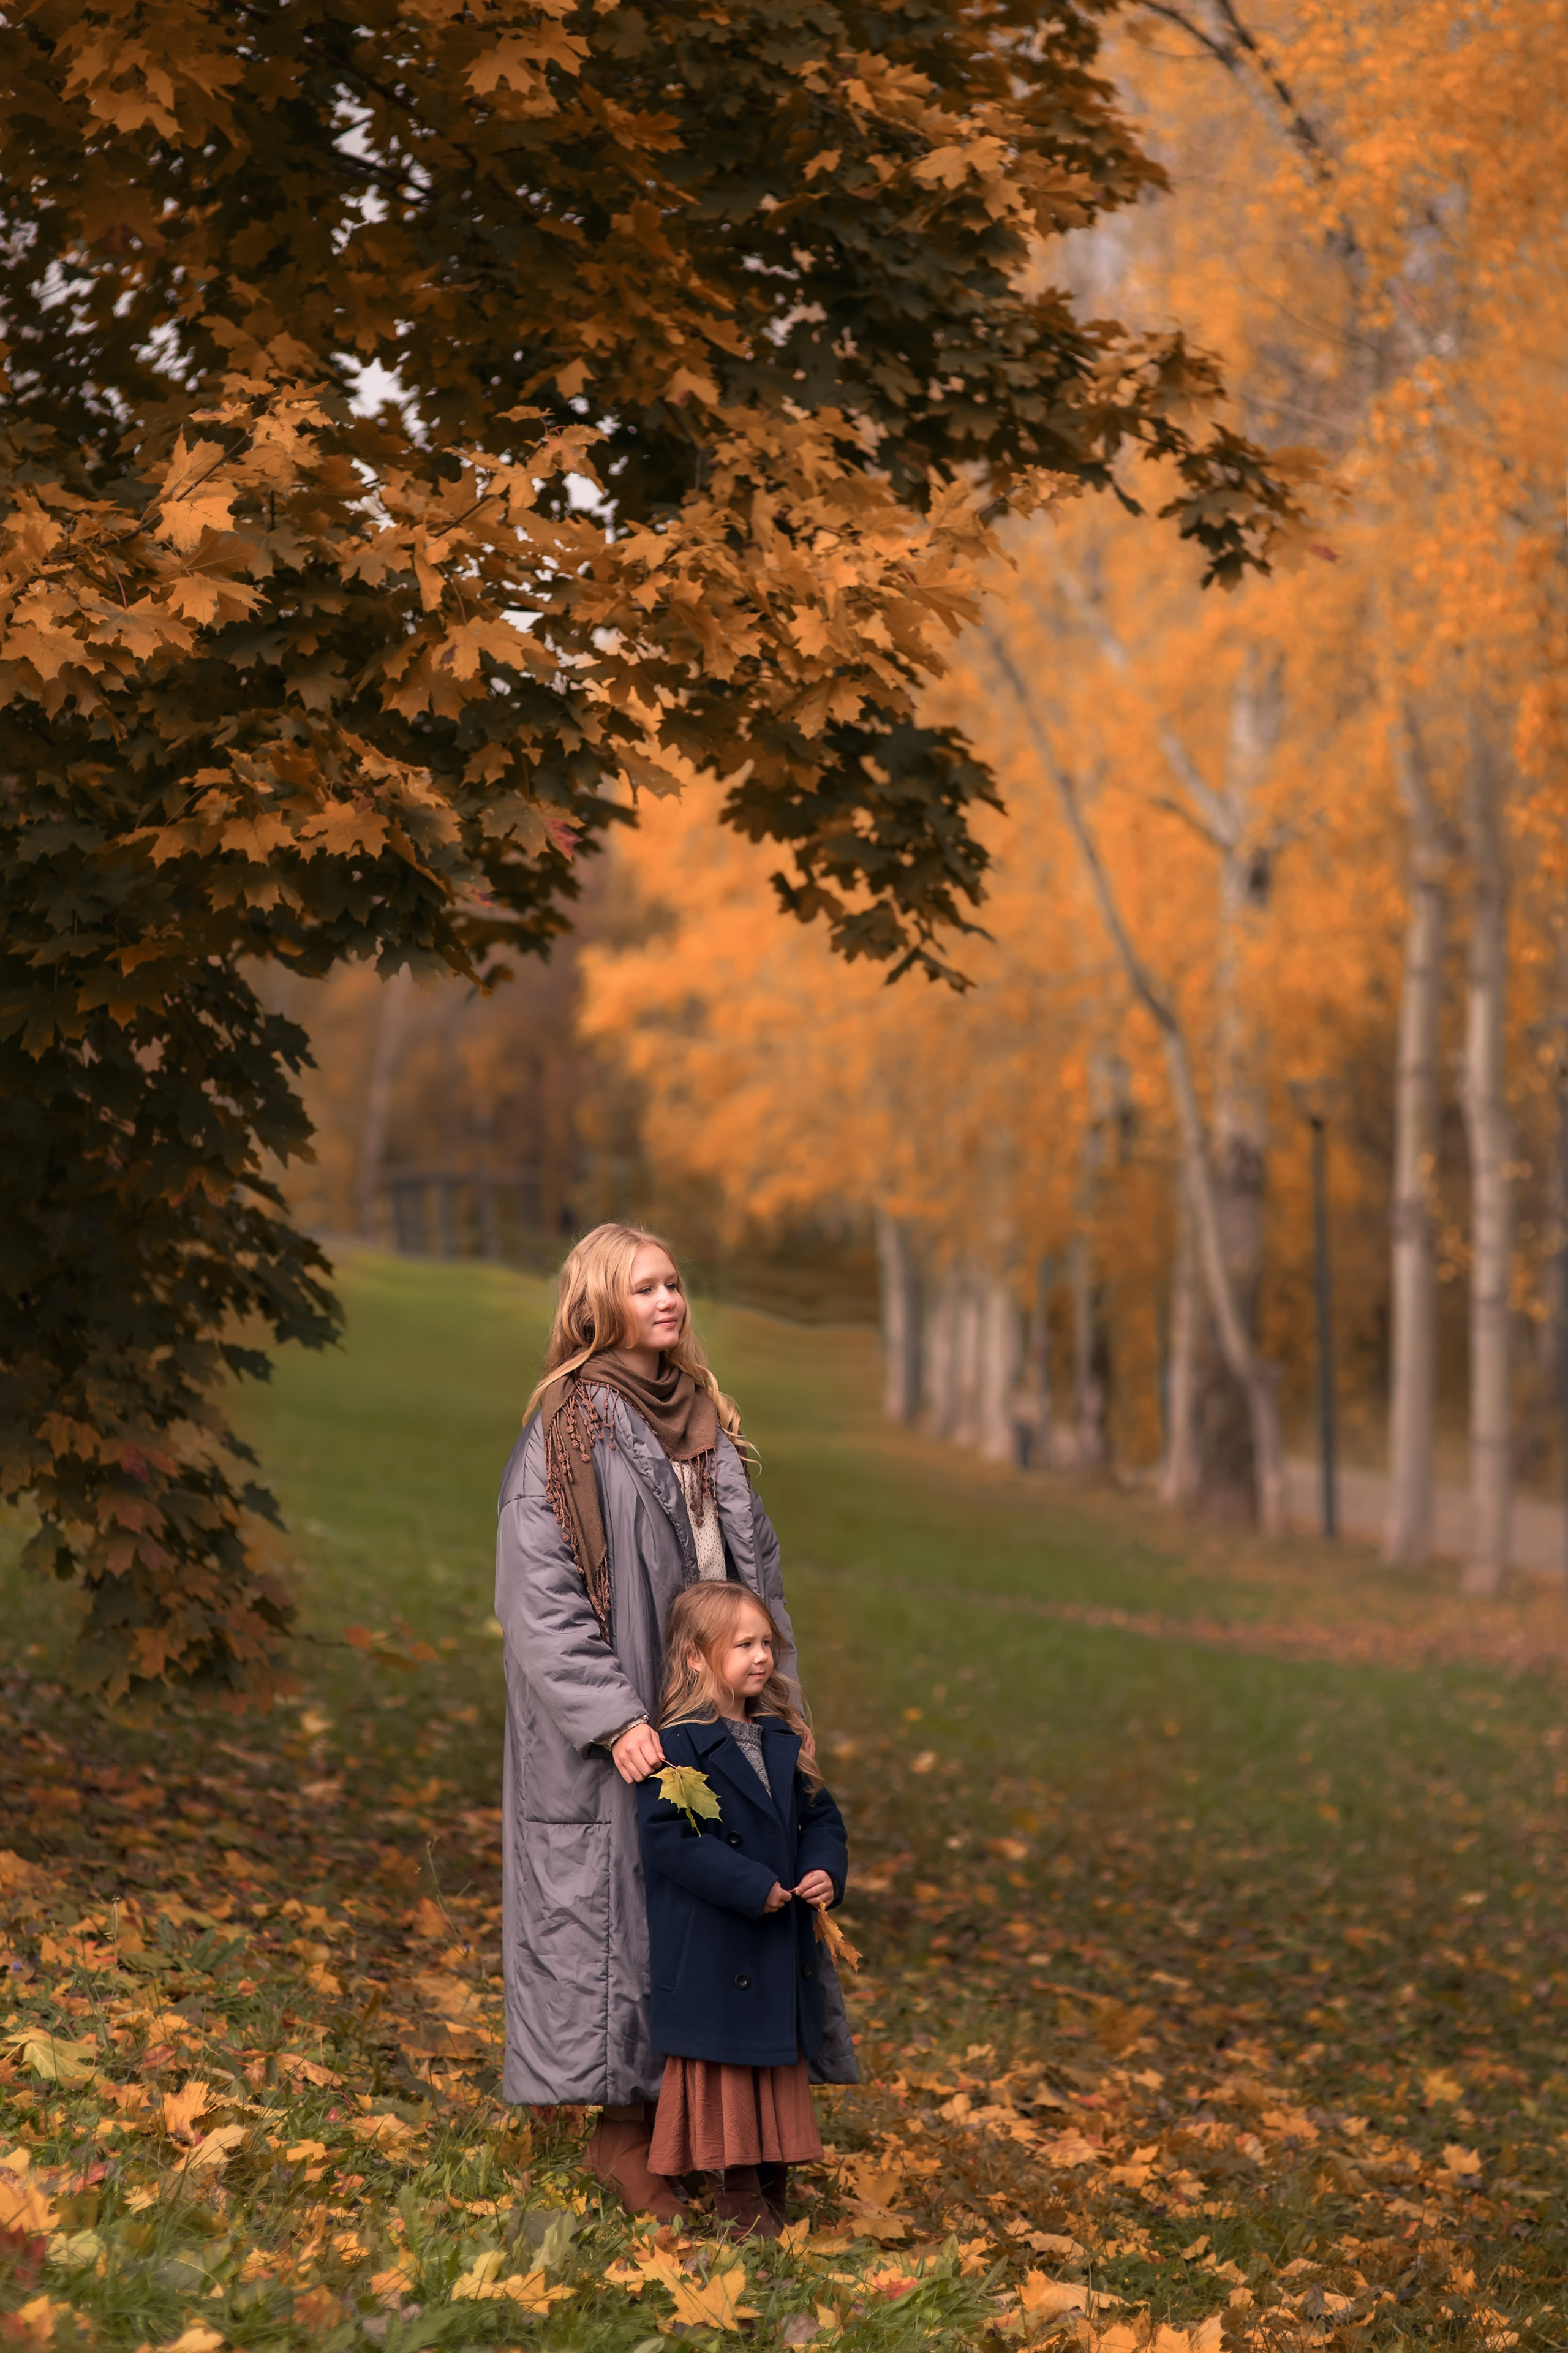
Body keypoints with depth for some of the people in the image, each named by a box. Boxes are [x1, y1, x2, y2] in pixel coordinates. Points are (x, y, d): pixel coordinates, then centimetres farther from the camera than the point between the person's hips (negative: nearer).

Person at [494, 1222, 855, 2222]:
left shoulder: (702, 1417, 11)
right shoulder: (568, 1427, -9)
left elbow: (752, 1561, 16)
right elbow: (539, 1591, -15)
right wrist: (613, 1717, -21)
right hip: (616, 1717, -7)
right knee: (617, 1897, -2)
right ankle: (621, 2130, 7)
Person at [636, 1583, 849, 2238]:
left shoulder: (783, 1738, 9)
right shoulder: (678, 1746, -15)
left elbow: (819, 1816, 15)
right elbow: (667, 1839, -21)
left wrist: (826, 1870, -6)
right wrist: (752, 1887, -22)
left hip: (782, 1949, 7)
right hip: (711, 1949, -7)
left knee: (780, 2063, 14)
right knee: (724, 2068, 2)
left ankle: (772, 2193, 26)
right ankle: (739, 2204, 11)